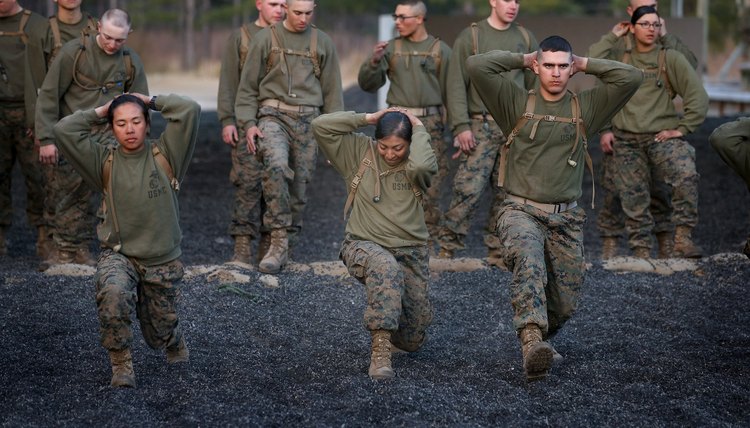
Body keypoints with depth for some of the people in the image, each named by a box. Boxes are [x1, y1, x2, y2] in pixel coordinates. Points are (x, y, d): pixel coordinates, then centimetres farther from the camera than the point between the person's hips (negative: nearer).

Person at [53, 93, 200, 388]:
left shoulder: (165, 155, -3)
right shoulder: (105, 163, -1)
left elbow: (190, 110, -14)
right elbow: (64, 131, -11)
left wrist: (151, 101, -3)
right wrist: (100, 112, -1)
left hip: (163, 262, 1)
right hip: (119, 256, 0)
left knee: (160, 336, 9)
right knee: (113, 293, -35)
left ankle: (173, 337, 49)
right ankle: (121, 364, -16)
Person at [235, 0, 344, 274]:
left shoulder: (322, 43, 10)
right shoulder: (265, 39, 4)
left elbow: (332, 92, 12)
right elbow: (248, 86, 6)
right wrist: (248, 123, -4)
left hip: (308, 120, 3)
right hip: (273, 116, -3)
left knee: (299, 187, 2)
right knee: (276, 165, -29)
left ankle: (283, 248, 16)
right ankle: (279, 239, -24)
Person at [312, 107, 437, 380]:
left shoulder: (414, 167, -4)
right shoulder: (359, 152, 0)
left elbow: (421, 166, -31)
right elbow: (321, 126, -8)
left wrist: (419, 129, -14)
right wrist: (367, 119, -9)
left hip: (410, 252, 2)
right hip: (365, 245, -1)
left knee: (413, 340, 4)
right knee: (385, 268, -41)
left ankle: (388, 333, 42)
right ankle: (380, 351, -39)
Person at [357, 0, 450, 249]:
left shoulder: (440, 50, 5)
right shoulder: (391, 48, 9)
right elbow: (367, 84, 8)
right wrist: (374, 61, -10)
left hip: (430, 123, -1)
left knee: (430, 188, -1)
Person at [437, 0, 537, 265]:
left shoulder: (526, 39, 11)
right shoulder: (471, 36, 0)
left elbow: (535, 84, 14)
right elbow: (456, 84, -4)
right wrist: (461, 126, -11)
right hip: (481, 126, -4)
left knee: (507, 192, 5)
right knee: (468, 189, -12)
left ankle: (498, 251, 12)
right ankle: (447, 248, -4)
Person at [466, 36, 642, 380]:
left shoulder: (585, 107, 10)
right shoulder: (517, 103, 5)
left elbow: (631, 77, 1)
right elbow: (476, 66, -6)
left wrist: (586, 65, 9)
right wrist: (522, 60, 6)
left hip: (566, 218, 3)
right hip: (521, 211, -3)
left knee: (565, 303, 4)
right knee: (528, 260, -36)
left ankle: (539, 338, 37)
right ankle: (532, 341, -50)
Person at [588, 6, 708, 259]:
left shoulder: (670, 59, 5)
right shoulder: (620, 59, 15)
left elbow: (697, 96, 1)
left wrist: (682, 128, -6)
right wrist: (614, 36, 6)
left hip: (662, 136, -3)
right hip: (627, 142, 3)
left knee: (686, 176, -28)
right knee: (633, 200, 1)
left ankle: (683, 238, -23)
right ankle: (641, 252, 10)